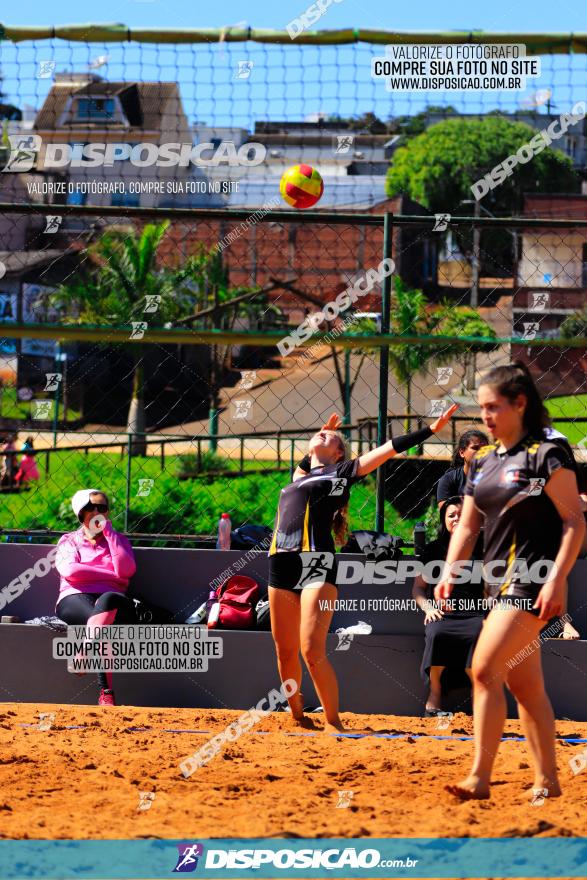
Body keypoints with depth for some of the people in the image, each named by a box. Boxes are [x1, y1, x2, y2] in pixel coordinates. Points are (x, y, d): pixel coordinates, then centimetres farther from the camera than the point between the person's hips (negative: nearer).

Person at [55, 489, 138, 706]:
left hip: (112, 599, 1)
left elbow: (126, 570, 1)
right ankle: (106, 694, -52)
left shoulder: (118, 540, 24)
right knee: (103, 623, -39)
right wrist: (111, 575, -2)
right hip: (74, 599, -1)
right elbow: (70, 571, -3)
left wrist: (108, 532, 4)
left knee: (107, 601, -41)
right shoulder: (69, 541, 21)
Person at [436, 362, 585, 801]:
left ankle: (480, 777, -15)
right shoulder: (483, 462, 13)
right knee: (525, 683, 10)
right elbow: (468, 526, 16)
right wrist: (449, 572, 2)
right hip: (500, 580, 8)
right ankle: (547, 780, 17)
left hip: (533, 581, -8)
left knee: (486, 669, -16)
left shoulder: (546, 455, -10)